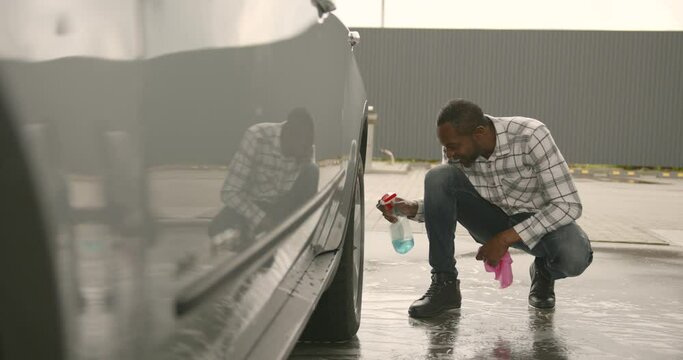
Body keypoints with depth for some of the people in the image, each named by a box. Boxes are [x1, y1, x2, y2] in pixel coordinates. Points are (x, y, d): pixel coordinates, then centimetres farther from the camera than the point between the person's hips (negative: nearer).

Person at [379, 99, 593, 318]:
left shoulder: (531, 136, -28)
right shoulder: (456, 152, -15)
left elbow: (568, 205, -29)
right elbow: (442, 199, 3)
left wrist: (505, 239, -31)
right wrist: (413, 209, -19)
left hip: (541, 220, -3)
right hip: (493, 219, 3)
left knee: (575, 257, -37)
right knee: (438, 177, -24)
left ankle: (545, 273, 3)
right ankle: (444, 284, -15)